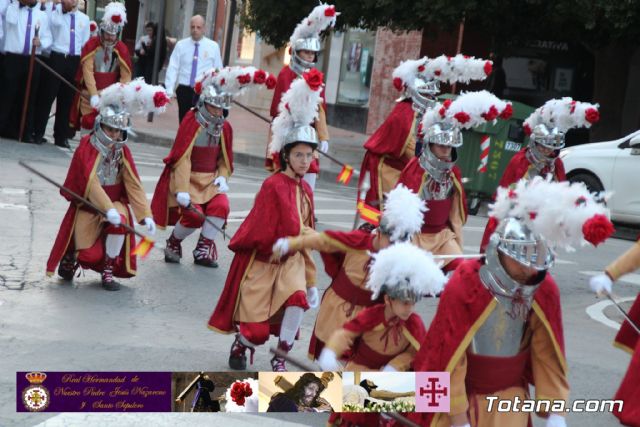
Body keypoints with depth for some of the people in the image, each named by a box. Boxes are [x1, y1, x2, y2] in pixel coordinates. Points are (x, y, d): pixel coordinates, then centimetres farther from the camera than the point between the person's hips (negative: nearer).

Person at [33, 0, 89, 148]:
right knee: (47, 96, -2)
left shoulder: (84, 19, 12)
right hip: (56, 58, -3)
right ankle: (38, 132, 7)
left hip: (74, 61, 3)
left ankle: (61, 136, 15)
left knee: (66, 100, 9)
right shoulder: (54, 13, 3)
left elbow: (86, 44, 14)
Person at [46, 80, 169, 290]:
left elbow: (134, 184, -6)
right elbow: (91, 183, -26)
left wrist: (145, 215, -18)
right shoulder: (86, 148, -14)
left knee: (120, 220, -32)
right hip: (87, 207, -3)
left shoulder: (122, 152, 0)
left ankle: (109, 271, -13)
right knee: (89, 255, -12)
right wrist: (108, 209, -40)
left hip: (115, 203, 3)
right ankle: (71, 254, 28)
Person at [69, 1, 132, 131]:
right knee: (87, 126, 1)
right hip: (89, 94, 0)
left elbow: (126, 76, -7)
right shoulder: (91, 44, -10)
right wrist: (94, 95, -27)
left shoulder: (122, 49, -6)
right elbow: (87, 71, -17)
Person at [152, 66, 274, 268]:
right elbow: (181, 157, -17)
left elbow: (225, 159, 15)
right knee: (194, 215, -21)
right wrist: (182, 190, -23)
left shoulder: (224, 127, 3)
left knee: (221, 206, -22)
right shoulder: (191, 122, -14)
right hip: (188, 177, -5)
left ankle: (204, 250, -4)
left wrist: (222, 177, -5)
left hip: (210, 179, 5)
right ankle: (173, 243, 11)